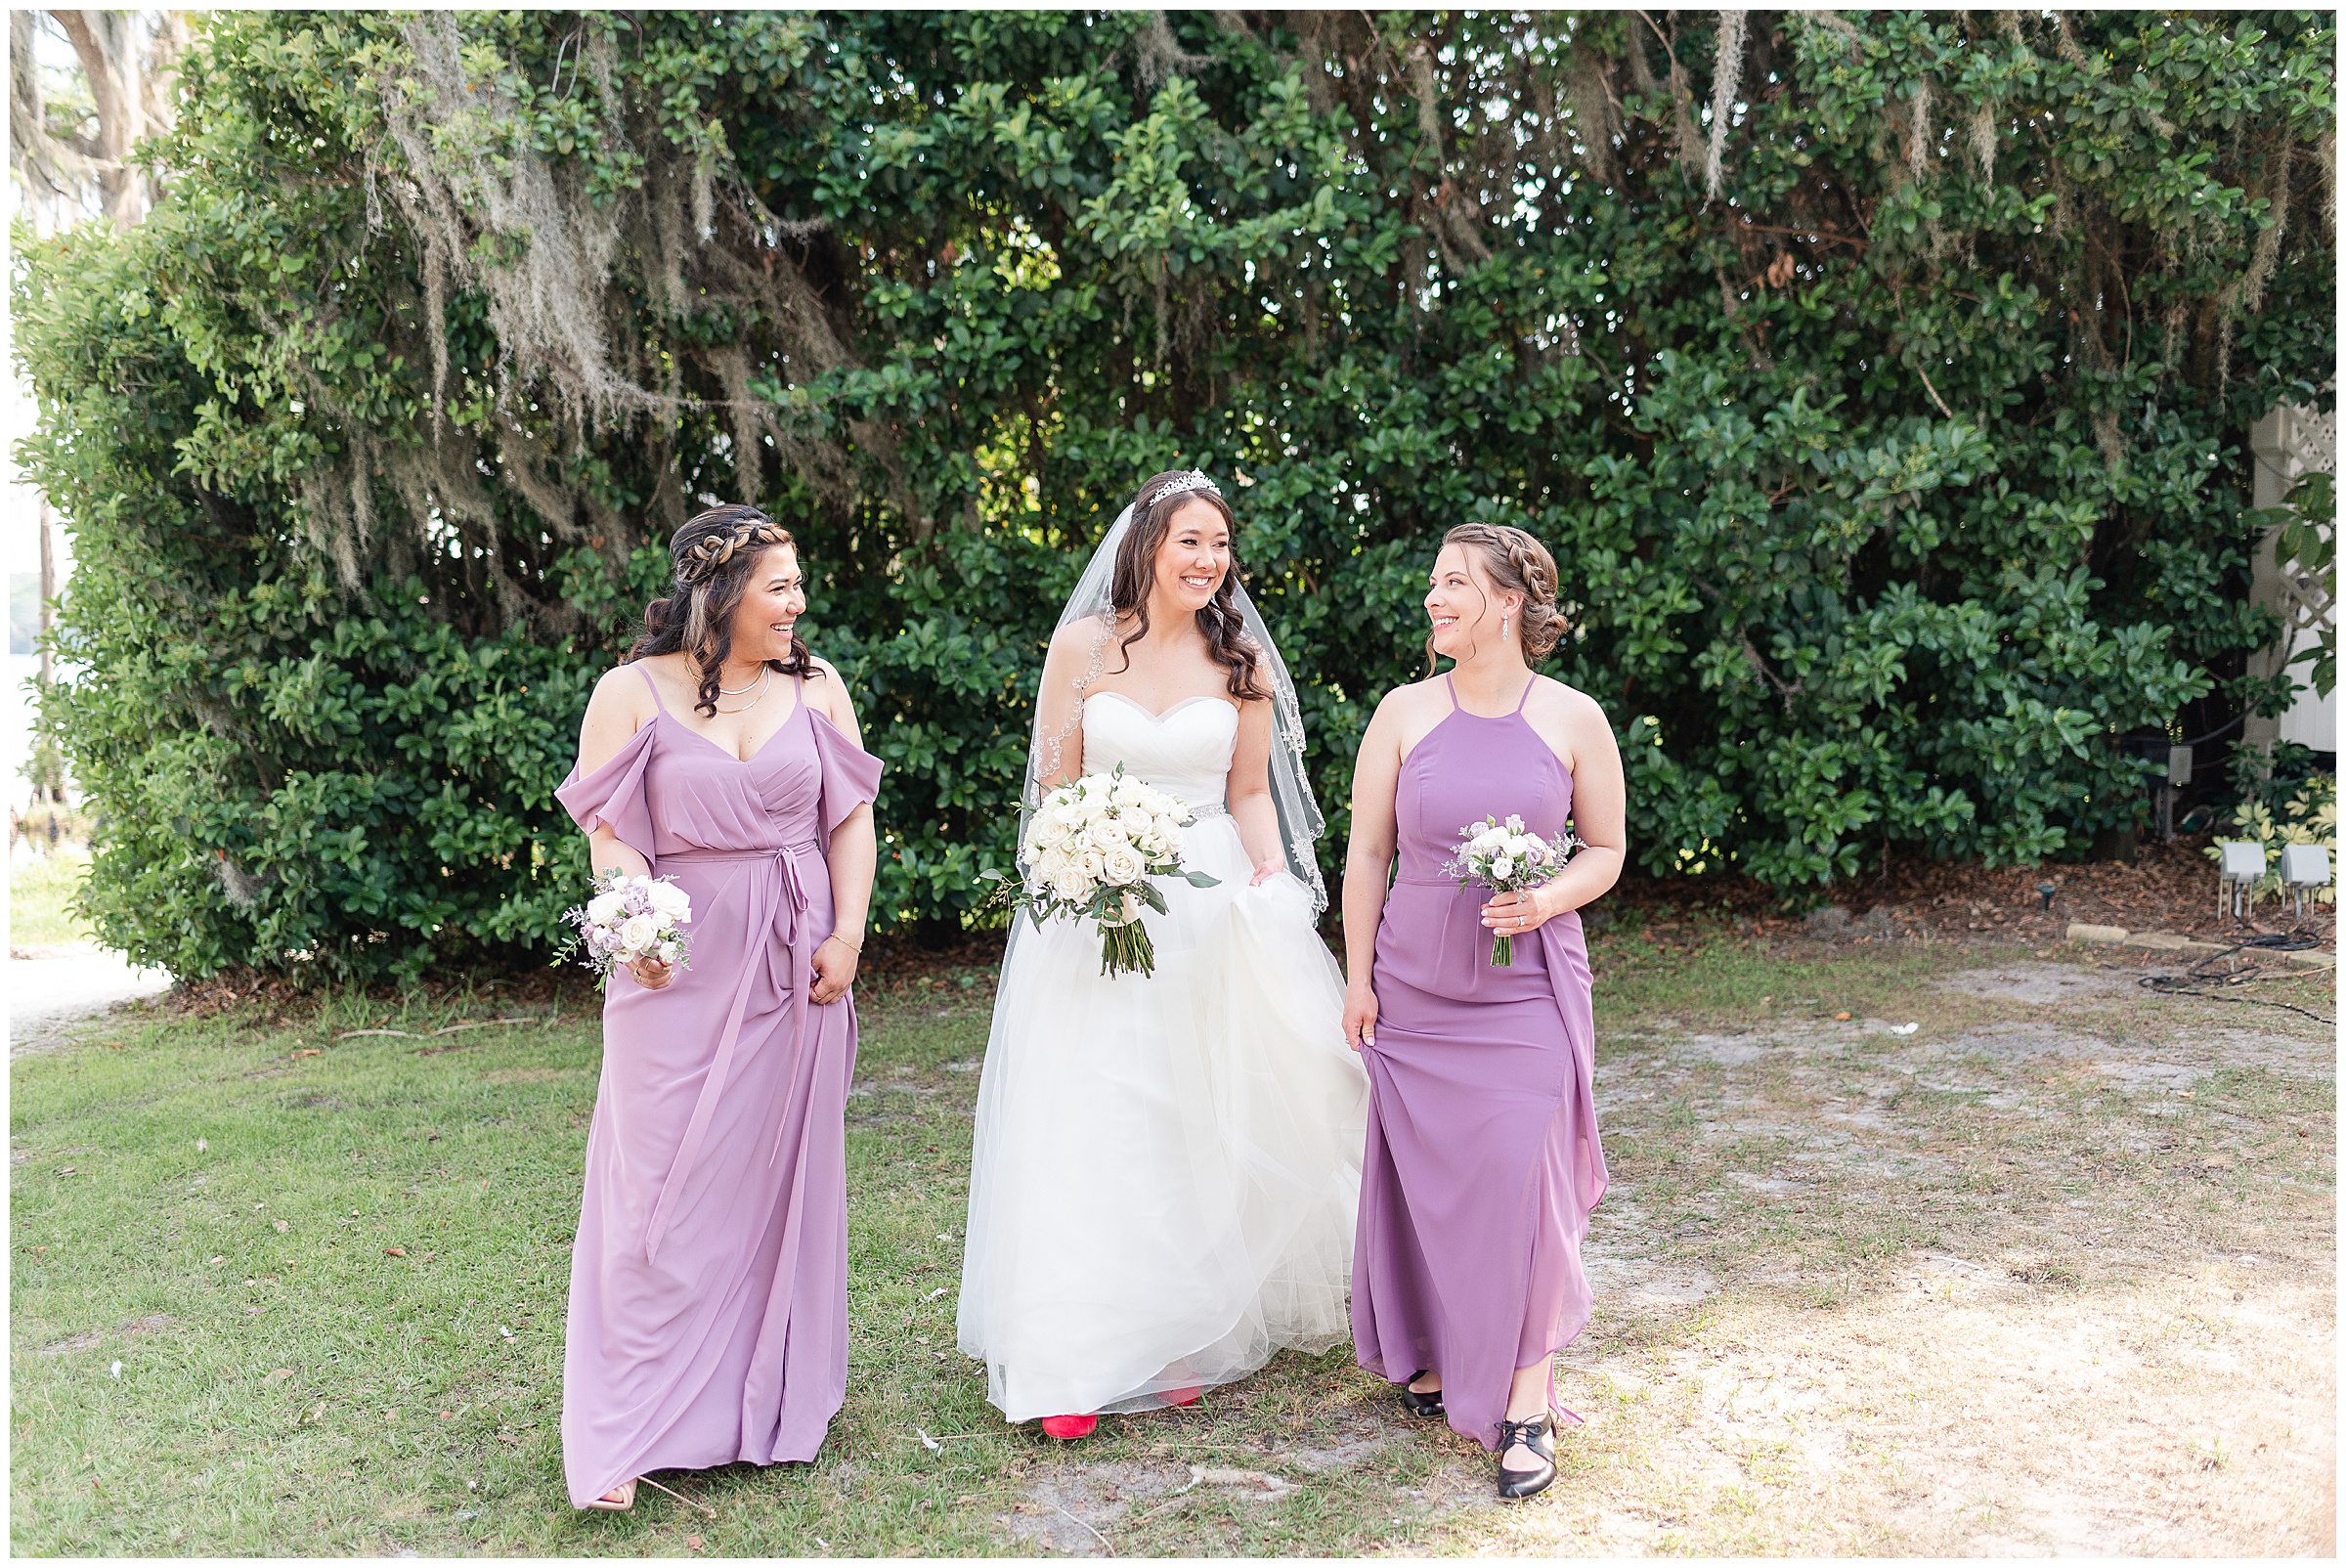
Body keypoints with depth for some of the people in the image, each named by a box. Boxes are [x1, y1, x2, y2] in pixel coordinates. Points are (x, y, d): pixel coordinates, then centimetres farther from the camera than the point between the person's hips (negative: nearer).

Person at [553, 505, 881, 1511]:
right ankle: (629, 1433, 8)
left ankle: (770, 1402, 25)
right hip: (679, 967, -3)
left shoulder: (816, 687, 6)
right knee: (663, 1189, -2)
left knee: (779, 1178, 10)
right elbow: (612, 834, -5)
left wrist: (847, 936, -4)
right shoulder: (633, 692, -1)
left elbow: (851, 819, 7)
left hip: (794, 971, 3)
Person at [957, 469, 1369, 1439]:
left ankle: (1187, 1332, 22)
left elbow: (1250, 795, 8)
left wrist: (1272, 885, -7)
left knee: (1212, 1120, 6)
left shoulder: (1240, 659, 4)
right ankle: (1078, 1359, 5)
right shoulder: (1082, 645, 0)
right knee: (1089, 1128, -3)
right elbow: (1054, 788, 3)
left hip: (1216, 900, 2)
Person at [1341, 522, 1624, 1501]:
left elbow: (1606, 850, 7)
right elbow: (1366, 853, 4)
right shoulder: (1404, 713, 1)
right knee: (1424, 1176, 7)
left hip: (1528, 987, -1)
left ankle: (1525, 1400, 3)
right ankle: (1430, 1354, 27)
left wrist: (1546, 901, -13)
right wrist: (1359, 978, 1)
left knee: (1525, 1175, -9)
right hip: (1416, 985, 2)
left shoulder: (1574, 720, -1)